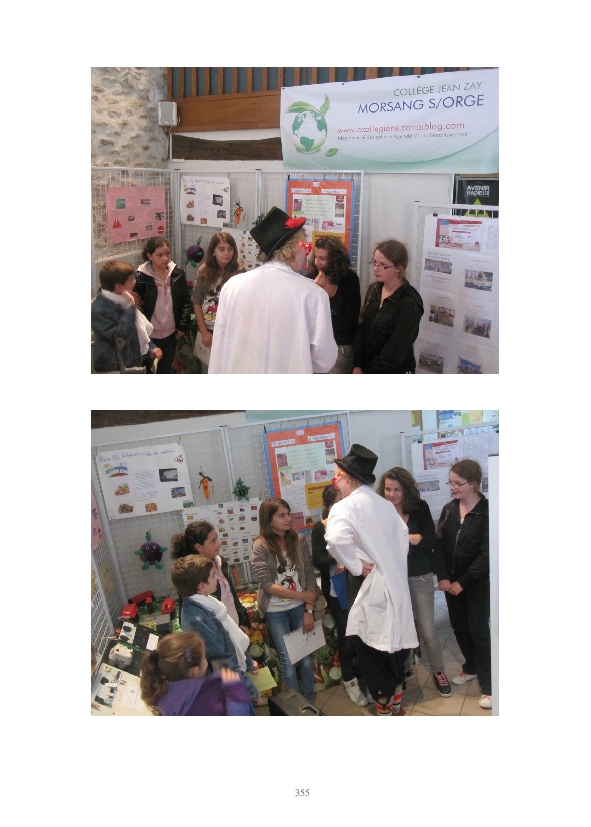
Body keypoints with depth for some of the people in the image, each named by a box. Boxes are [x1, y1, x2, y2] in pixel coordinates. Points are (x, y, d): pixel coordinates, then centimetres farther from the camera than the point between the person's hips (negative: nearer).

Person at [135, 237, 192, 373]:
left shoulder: (178, 274, -2)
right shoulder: (141, 277, -13)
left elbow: (186, 300, 3)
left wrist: (182, 326, 0)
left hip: (170, 334, 3)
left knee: (166, 370, 17)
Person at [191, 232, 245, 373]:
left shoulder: (239, 273, -10)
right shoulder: (204, 271, -1)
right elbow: (196, 302, 2)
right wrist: (204, 332, -3)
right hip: (206, 331, 3)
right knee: (206, 369, 17)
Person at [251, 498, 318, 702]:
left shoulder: (299, 540, -6)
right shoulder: (260, 546, -13)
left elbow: (310, 576, -3)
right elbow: (267, 585, -16)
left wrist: (309, 610, -8)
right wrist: (303, 595, -16)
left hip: (299, 607, 2)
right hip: (276, 611, -2)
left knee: (306, 655, 9)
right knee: (288, 659, 4)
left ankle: (310, 701, 29)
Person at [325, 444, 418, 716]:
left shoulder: (345, 507, -16)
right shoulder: (383, 503, 7)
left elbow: (336, 539, -35)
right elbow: (403, 533, 18)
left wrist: (356, 566, -21)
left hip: (372, 588, -8)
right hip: (396, 583, 8)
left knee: (372, 653, 6)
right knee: (393, 644, 20)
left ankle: (385, 708, 15)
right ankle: (396, 705, 34)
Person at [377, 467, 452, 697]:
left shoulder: (420, 508, -9)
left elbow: (430, 543, -16)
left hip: (420, 579, -1)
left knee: (427, 630, 6)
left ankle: (438, 672, 27)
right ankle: (404, 668, 36)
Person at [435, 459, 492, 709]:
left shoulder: (488, 511, -14)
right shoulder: (449, 510, 3)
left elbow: (487, 553, -16)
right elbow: (440, 544, 2)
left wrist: (463, 582, -15)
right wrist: (443, 577, -8)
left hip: (478, 582, -5)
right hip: (452, 580, 5)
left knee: (478, 631, -2)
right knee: (459, 627, 13)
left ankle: (488, 686, 8)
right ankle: (471, 667, 35)